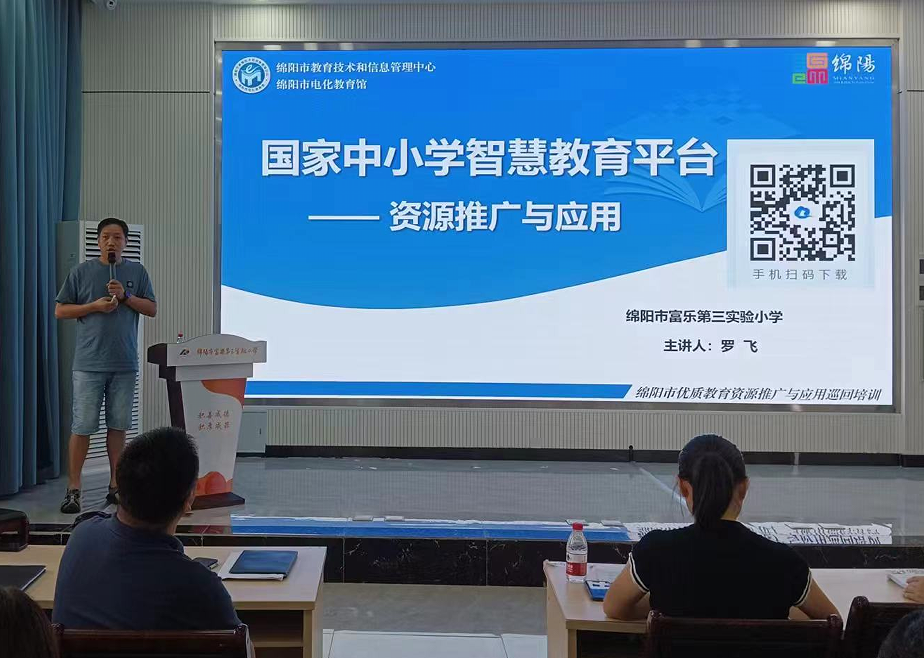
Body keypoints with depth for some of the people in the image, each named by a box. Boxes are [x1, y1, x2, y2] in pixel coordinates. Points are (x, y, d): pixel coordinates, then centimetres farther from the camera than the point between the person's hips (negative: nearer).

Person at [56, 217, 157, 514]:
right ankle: (73, 489, 3)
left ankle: (116, 486, 15)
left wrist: (126, 296, -8)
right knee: (82, 427, -3)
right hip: (89, 363, -2)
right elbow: (60, 311, 4)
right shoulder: (82, 272, 4)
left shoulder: (137, 272, 10)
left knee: (118, 426, 7)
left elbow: (152, 309, 7)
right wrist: (94, 306, -9)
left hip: (125, 364, 2)